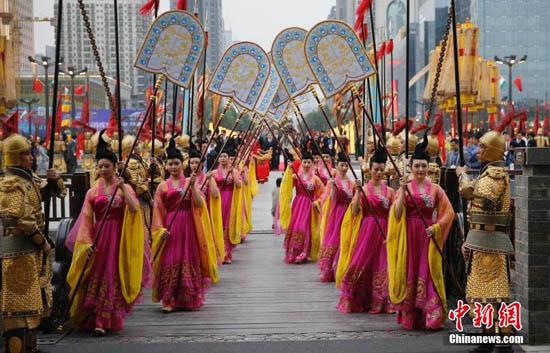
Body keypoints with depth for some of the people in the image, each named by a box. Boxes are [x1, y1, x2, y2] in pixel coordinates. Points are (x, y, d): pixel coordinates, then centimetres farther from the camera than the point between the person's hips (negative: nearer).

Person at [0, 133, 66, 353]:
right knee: (20, 297, -8)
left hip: (32, 247, 10)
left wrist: (54, 180, 0)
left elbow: (57, 192, 22)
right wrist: (42, 240, -17)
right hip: (19, 248, -10)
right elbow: (22, 219, -23)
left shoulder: (30, 179, 14)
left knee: (32, 296, 17)